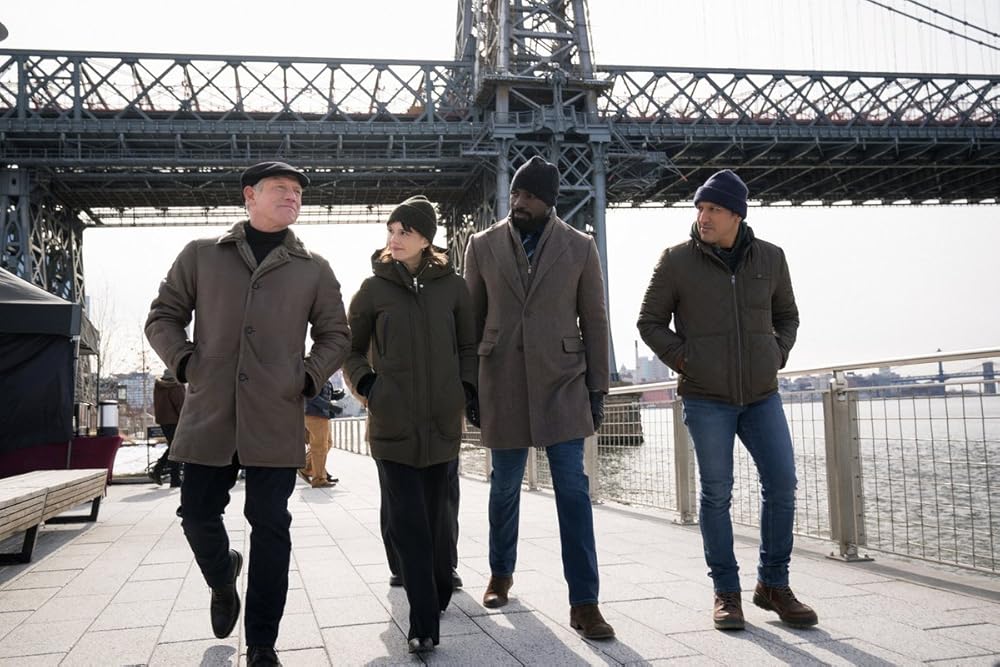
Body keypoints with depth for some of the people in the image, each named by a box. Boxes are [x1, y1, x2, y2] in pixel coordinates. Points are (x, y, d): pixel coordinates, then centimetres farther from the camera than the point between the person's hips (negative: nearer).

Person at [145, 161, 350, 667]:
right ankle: (223, 580, 43)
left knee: (270, 527, 1)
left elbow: (335, 335, 14)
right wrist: (184, 363, -4)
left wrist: (308, 378, -1)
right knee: (198, 515, 8)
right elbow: (163, 316, 12)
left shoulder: (313, 269, 9)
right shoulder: (201, 255, 8)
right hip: (208, 415, 1)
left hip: (277, 420, 0)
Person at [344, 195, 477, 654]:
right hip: (392, 422, -1)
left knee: (435, 515, 9)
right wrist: (367, 387, 0)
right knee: (408, 522, -5)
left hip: (442, 420, 1)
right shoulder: (374, 288, 3)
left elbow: (468, 346, 15)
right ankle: (425, 624, -3)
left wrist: (466, 391, 4)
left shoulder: (451, 285, 5)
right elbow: (351, 348, 13)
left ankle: (437, 597, 28)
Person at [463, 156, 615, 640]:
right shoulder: (483, 246, 4)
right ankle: (500, 574, 35)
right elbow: (472, 318, 8)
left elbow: (594, 322, 3)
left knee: (573, 491, -4)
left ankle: (584, 603, 3)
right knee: (504, 487, 13)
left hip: (562, 383, -1)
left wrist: (597, 388, 1)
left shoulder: (579, 247, 2)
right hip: (502, 384, 1)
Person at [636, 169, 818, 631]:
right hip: (706, 398, -3)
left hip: (761, 394, 3)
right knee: (716, 493, 0)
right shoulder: (677, 261, -4)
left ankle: (773, 585, 17)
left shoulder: (769, 258, 5)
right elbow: (650, 321, 4)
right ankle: (726, 592, 13)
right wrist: (682, 359, -6)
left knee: (782, 484, 0)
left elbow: (786, 315, 19)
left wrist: (778, 355, 4)